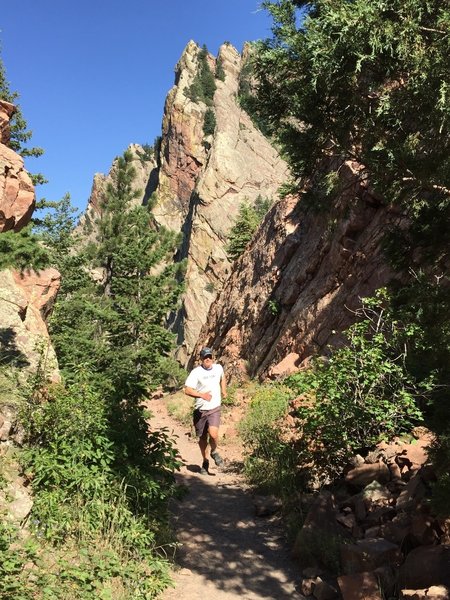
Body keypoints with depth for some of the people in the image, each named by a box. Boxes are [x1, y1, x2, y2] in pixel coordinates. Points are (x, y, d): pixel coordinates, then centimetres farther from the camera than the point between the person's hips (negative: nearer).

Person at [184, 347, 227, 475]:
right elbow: (187, 390, -17)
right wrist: (202, 395, -27)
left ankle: (214, 452, 12)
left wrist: (224, 391, 24)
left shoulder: (218, 368, 2)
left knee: (213, 434, -20)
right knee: (202, 438, 11)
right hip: (200, 410, -1)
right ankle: (205, 461, 35)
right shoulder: (196, 372, -11)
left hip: (215, 409, 1)